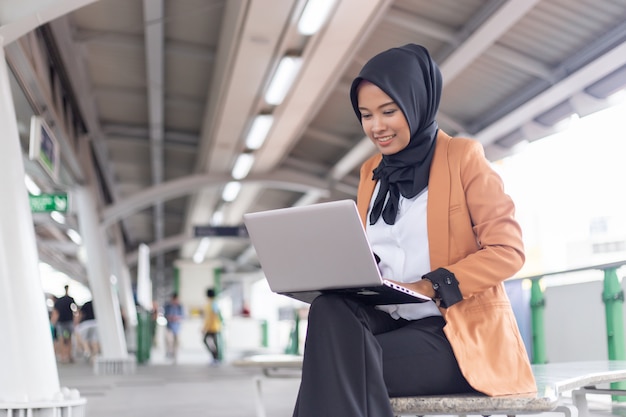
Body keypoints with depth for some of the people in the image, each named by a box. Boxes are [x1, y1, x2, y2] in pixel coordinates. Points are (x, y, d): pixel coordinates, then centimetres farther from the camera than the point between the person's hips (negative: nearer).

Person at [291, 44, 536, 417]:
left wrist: (427, 287, -20)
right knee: (330, 310, -29)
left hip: (460, 332, -5)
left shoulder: (463, 156, -2)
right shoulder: (371, 172, 17)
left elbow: (508, 250, -8)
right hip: (392, 321, 5)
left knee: (340, 367, -30)